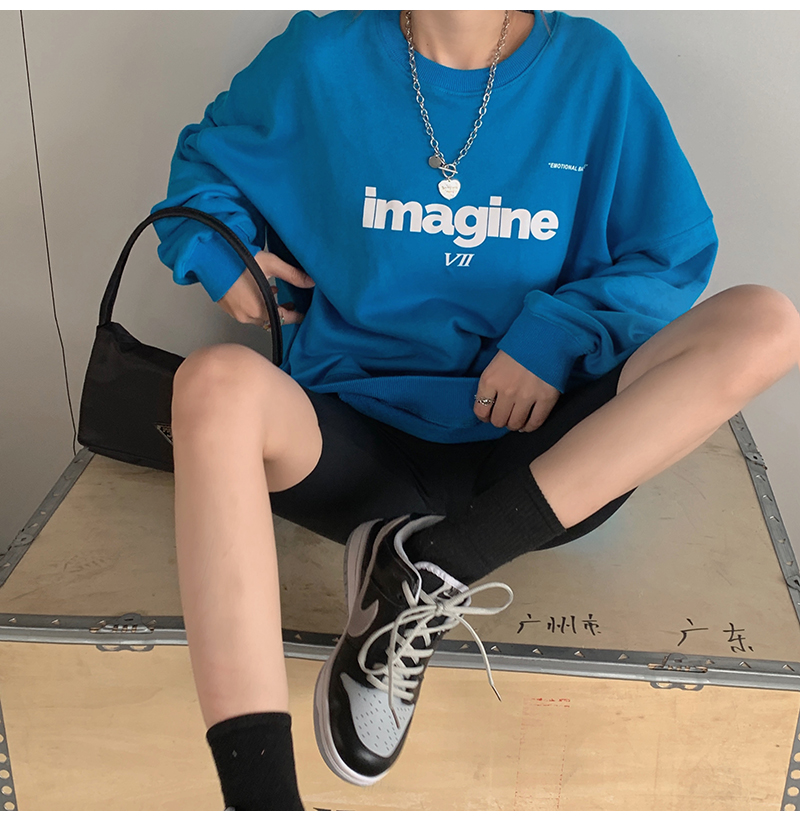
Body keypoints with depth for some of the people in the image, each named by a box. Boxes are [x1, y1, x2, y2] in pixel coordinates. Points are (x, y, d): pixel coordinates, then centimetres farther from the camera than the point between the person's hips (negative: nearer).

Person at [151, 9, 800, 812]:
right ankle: (258, 794, -37)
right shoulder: (323, 56, 5)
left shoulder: (590, 67, 4)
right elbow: (206, 156, 22)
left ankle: (438, 568, -24)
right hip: (359, 437, -1)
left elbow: (674, 256, 8)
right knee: (217, 383, -31)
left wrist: (559, 333, -11)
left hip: (534, 458, 2)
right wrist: (217, 249, 0)